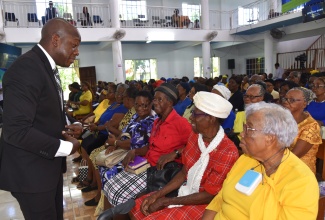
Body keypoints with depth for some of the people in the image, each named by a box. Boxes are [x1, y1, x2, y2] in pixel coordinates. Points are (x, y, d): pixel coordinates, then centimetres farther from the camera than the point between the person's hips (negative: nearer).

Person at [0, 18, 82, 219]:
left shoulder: (47, 68, 9)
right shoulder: (26, 68, -22)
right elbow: (17, 131, -29)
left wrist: (65, 128, 0)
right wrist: (65, 147, -20)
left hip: (49, 166, 9)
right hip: (31, 172, -9)